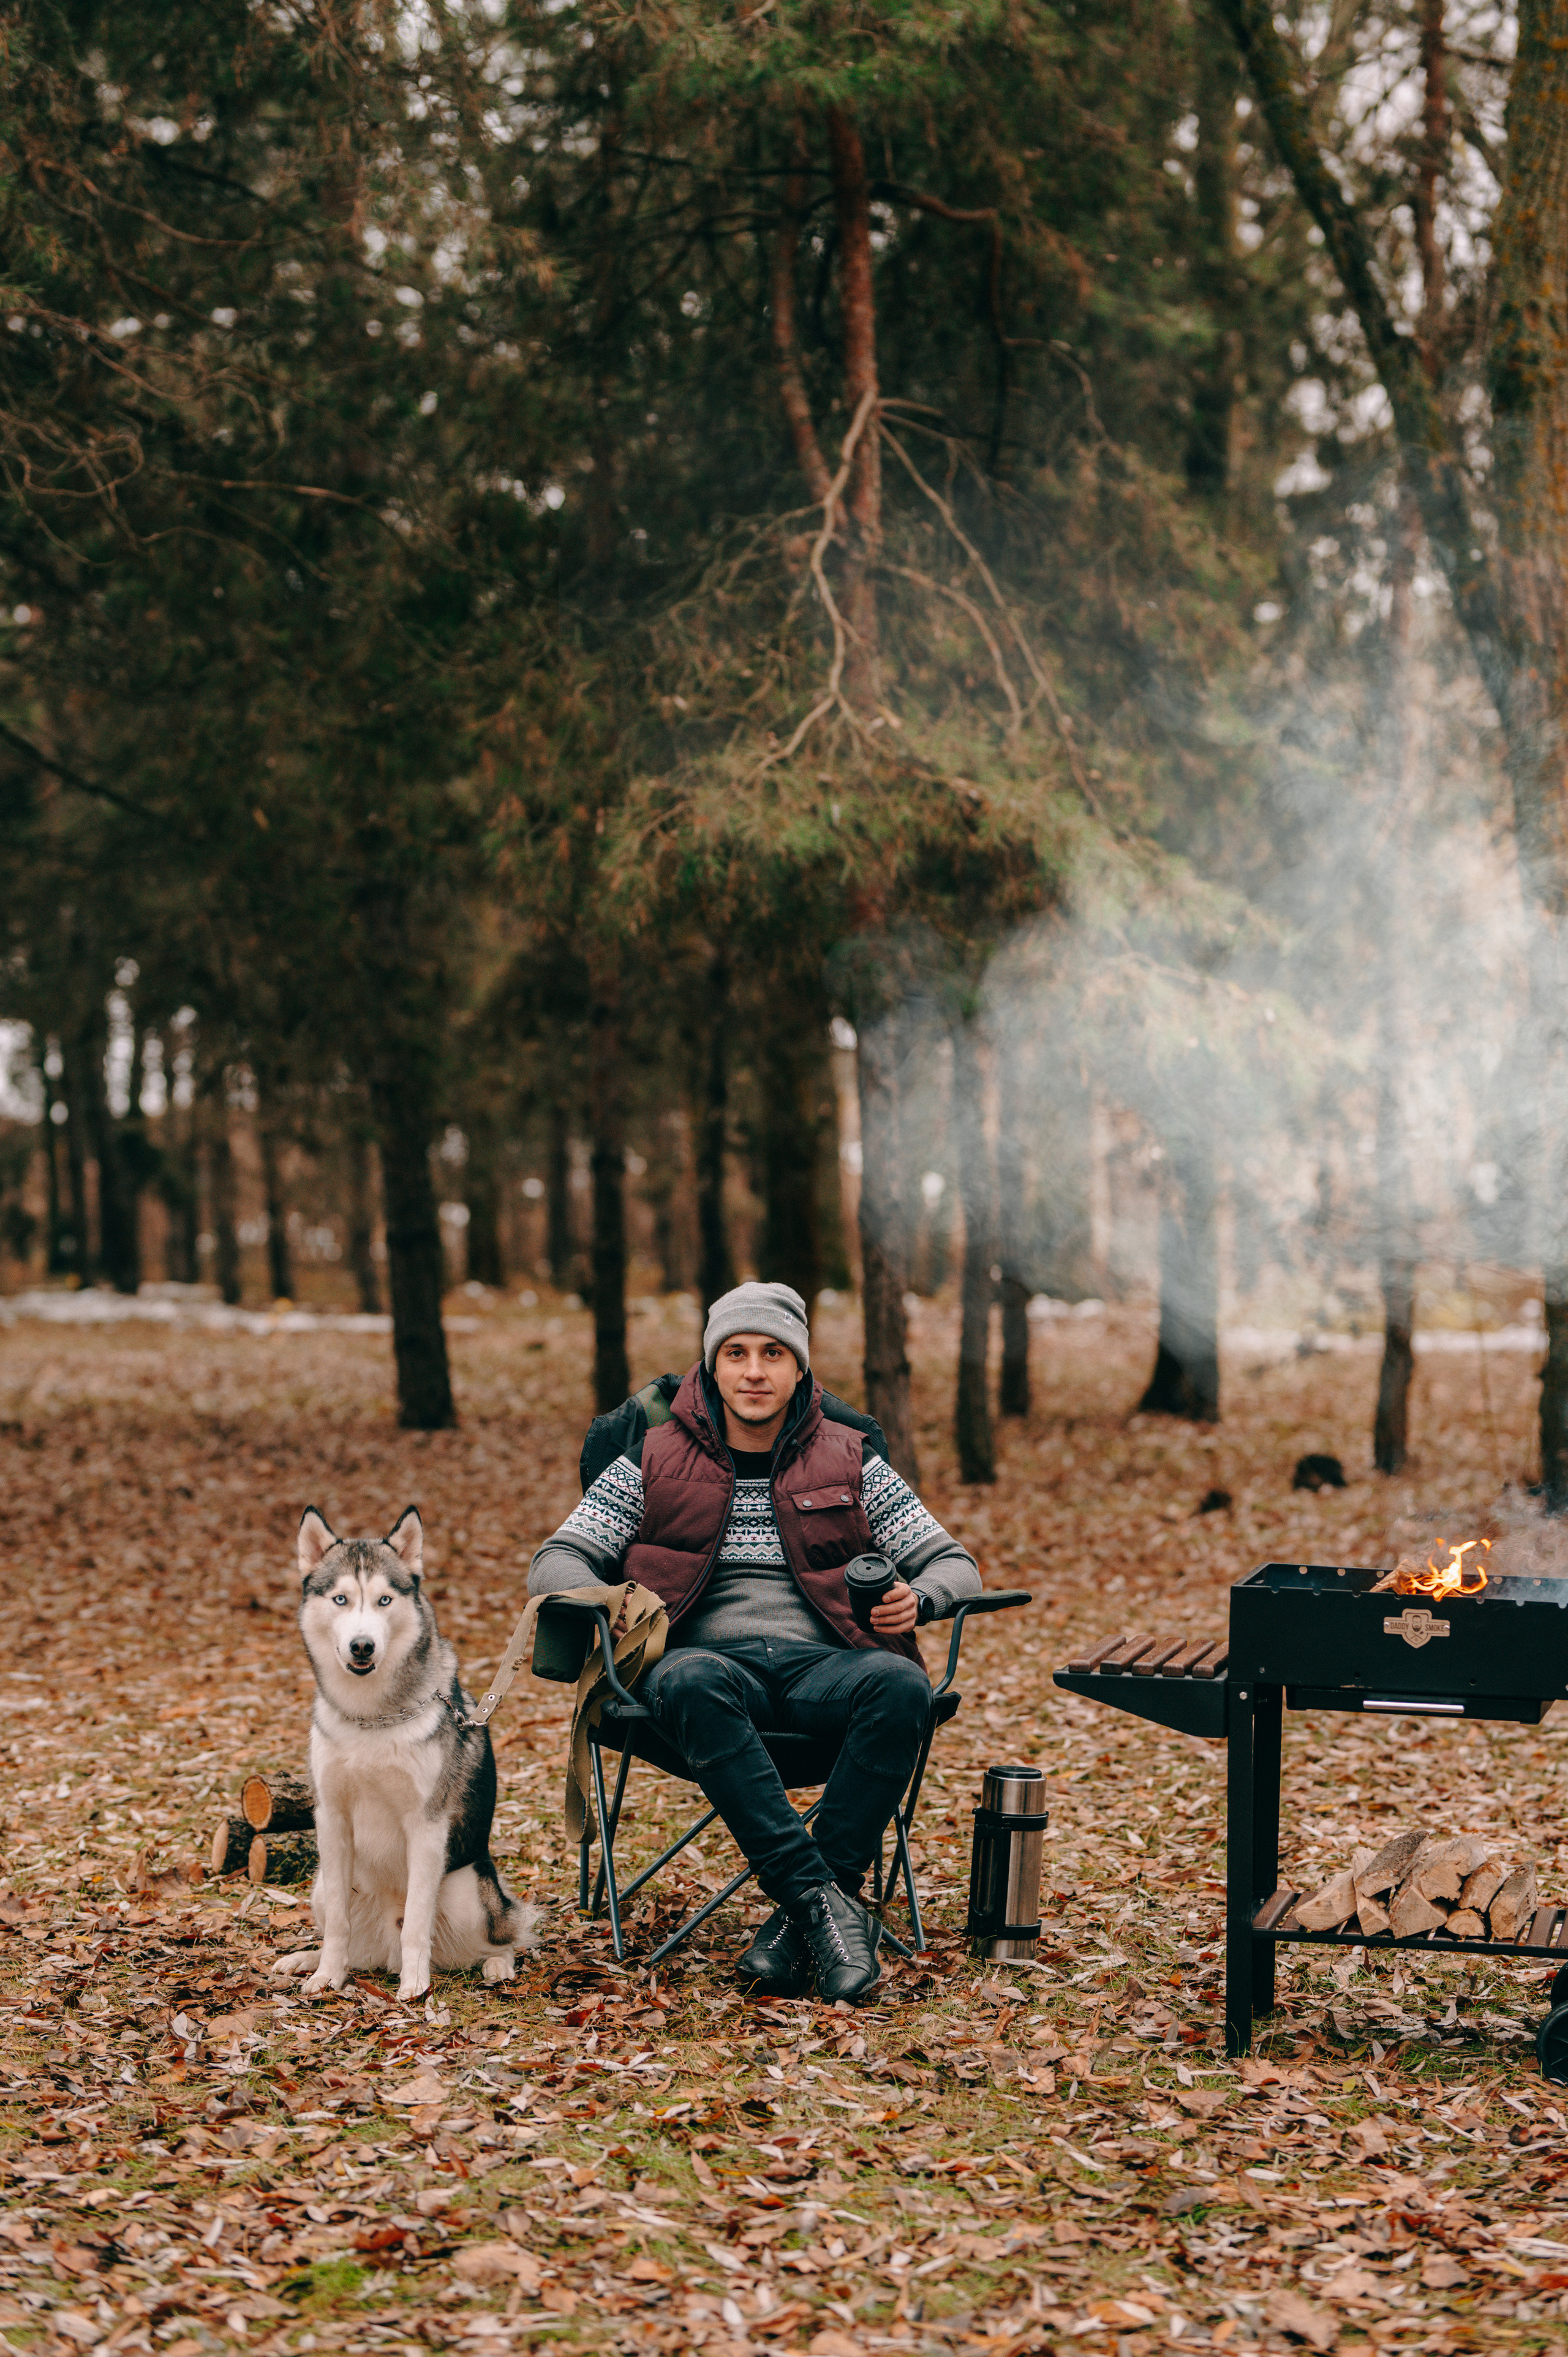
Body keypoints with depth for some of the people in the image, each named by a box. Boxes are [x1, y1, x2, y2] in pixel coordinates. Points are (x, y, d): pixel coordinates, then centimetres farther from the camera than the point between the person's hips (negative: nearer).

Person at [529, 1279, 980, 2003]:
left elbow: (953, 1563, 14)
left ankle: (800, 1916, -30)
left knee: (900, 1686, -34)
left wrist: (917, 1599, -12)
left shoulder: (851, 1462, 16)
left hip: (820, 1663, 1)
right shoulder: (654, 1462, 14)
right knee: (691, 1683, -39)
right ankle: (822, 1897, -39)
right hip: (713, 1656, -1)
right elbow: (555, 1561, 10)